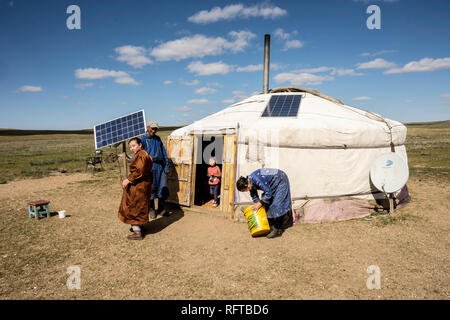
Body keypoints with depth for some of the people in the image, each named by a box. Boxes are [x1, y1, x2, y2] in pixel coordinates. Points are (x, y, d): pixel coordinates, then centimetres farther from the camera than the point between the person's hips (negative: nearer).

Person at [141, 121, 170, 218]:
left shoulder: (158, 139, 18)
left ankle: (161, 209, 18)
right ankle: (152, 210, 15)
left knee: (163, 188, 5)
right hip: (151, 166, -5)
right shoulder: (143, 139, 1)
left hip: (161, 166, 5)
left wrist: (166, 166, 11)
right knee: (151, 189, 2)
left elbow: (164, 153, 18)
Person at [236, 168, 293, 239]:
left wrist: (260, 203, -21)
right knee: (267, 203, 6)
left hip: (281, 180, -9)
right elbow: (254, 197, 9)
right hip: (273, 185, 9)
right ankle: (271, 227, 14)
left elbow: (268, 193, -29)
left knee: (276, 204, -15)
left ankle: (277, 230, -11)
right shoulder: (250, 183, -7)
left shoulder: (257, 180, -35)